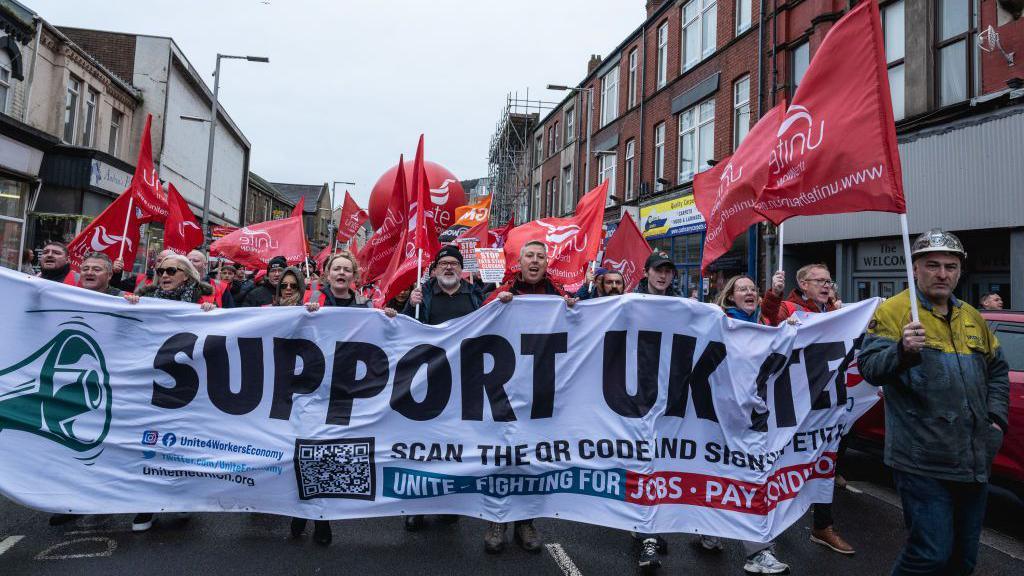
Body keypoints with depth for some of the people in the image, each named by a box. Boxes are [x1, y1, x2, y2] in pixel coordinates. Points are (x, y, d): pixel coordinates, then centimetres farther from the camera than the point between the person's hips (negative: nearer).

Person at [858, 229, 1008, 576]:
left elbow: (998, 368, 26)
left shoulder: (972, 318, 14)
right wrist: (902, 351, -37)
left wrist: (997, 417, 14)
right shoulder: (893, 311, -8)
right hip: (923, 464, -7)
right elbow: (869, 367, -19)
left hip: (974, 462, 7)